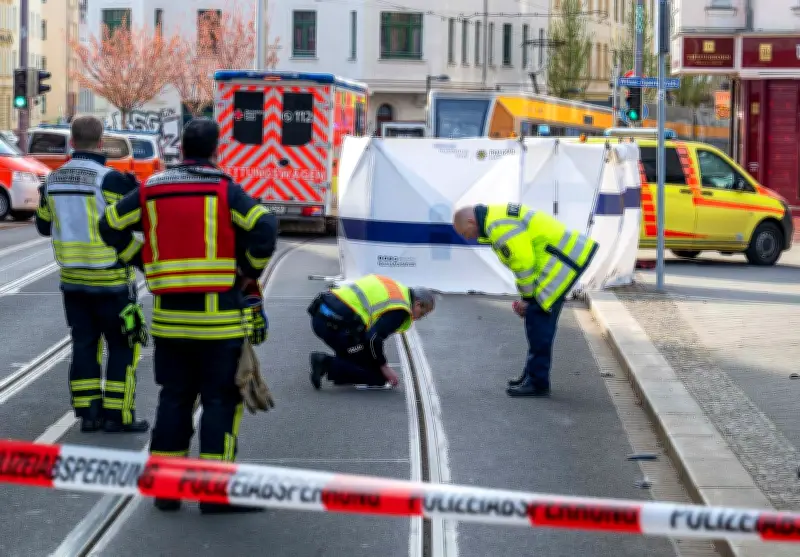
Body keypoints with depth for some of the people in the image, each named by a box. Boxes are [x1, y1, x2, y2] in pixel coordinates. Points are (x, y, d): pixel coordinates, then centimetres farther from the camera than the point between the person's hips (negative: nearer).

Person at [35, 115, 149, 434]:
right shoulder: (111, 180, -16)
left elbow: (44, 226, 15)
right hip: (111, 281, -6)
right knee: (123, 347, 4)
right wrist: (142, 258, -5)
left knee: (84, 345, 12)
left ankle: (87, 412, 12)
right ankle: (118, 415, 3)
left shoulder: (53, 181, 3)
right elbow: (118, 233, -19)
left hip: (72, 280, 6)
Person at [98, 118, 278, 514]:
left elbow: (111, 226, 10)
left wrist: (147, 263, 15)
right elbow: (264, 228, -19)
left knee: (173, 397, 14)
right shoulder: (224, 190, -7)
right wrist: (250, 270, -3)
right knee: (220, 400, 1)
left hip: (168, 315, 4)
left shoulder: (152, 189, 6)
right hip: (218, 317, -4)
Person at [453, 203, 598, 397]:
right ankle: (533, 374, 25)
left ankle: (537, 382, -6)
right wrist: (527, 297, 14)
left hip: (562, 261, -11)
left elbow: (524, 263, -19)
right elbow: (521, 259, 19)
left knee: (538, 317, -10)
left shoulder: (501, 227, -18)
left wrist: (527, 298, -7)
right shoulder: (497, 219, 16)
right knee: (536, 317, 16)